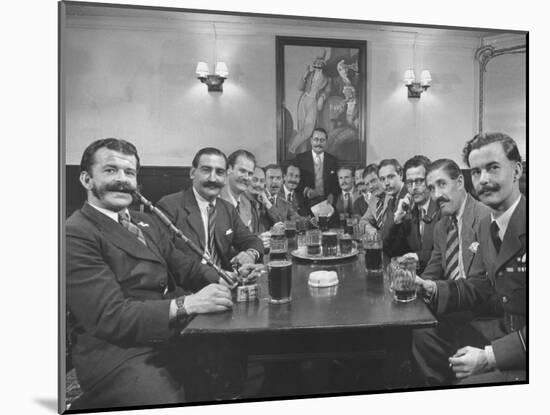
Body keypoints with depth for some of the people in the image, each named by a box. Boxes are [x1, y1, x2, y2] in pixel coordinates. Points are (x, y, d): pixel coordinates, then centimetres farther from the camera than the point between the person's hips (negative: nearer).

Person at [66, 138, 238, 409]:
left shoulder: (143, 222, 16)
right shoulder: (75, 235, -10)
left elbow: (183, 265, 14)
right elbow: (108, 315, -17)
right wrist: (187, 304, -26)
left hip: (169, 337, 7)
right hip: (117, 352, -7)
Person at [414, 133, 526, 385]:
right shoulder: (486, 225, 6)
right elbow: (478, 287, 10)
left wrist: (490, 356, -26)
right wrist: (432, 289, -8)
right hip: (500, 328, 8)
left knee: (471, 382, -22)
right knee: (423, 337, 6)